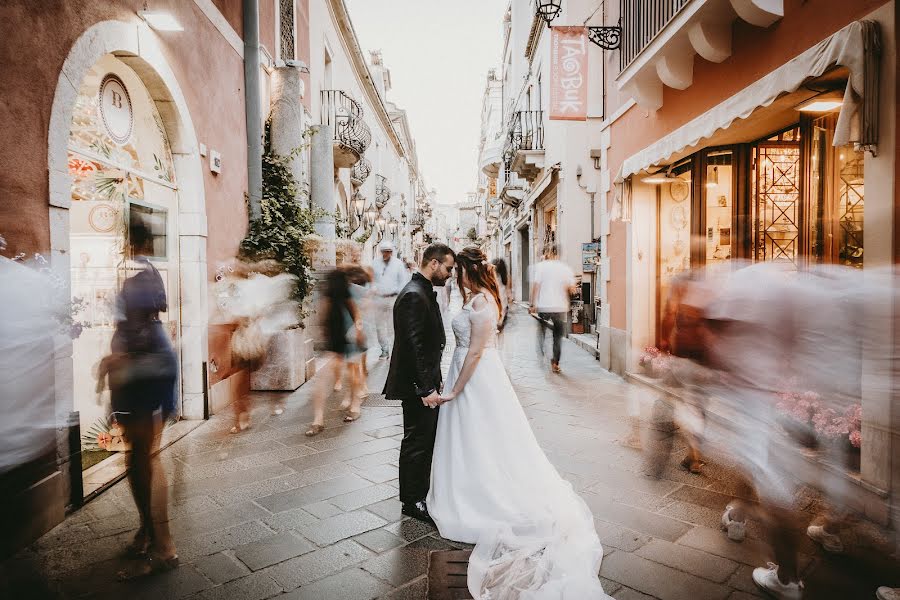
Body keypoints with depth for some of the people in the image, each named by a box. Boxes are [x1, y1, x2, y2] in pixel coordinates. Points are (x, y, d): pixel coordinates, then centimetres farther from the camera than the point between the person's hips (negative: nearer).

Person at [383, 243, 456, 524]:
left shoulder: (425, 292, 11)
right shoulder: (413, 296, -21)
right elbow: (413, 346, -25)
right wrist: (426, 388, -23)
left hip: (427, 382, 10)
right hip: (417, 386, -10)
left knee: (427, 440, 20)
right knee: (416, 443, 4)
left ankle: (422, 493, 35)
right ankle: (412, 502, 21)